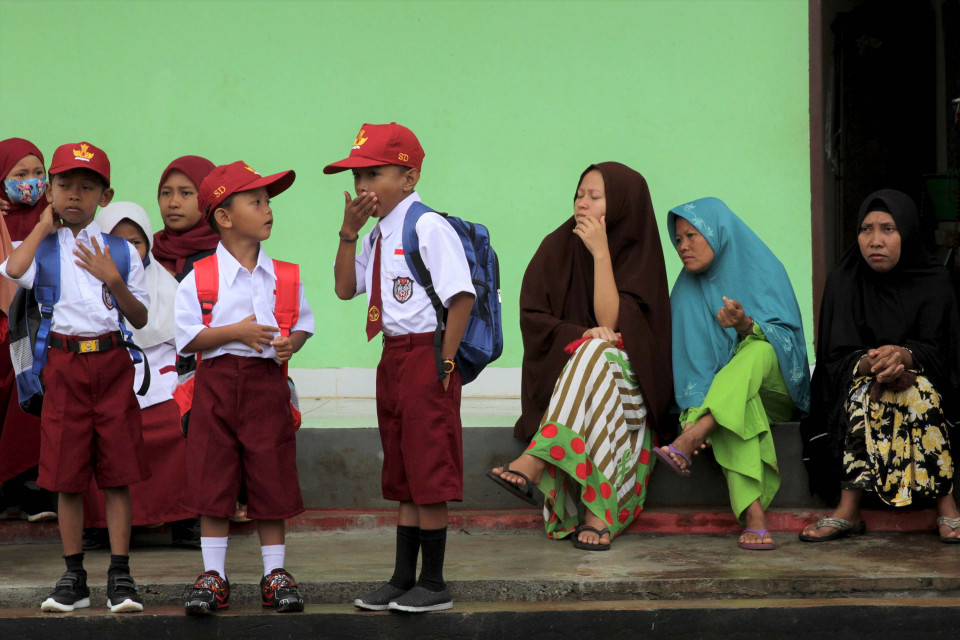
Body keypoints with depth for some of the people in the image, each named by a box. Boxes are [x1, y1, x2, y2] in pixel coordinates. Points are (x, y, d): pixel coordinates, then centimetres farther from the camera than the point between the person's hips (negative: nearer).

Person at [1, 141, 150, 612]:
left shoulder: (120, 250, 7)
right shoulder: (42, 248, 4)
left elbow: (140, 319, 6)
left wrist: (114, 279, -10)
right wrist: (44, 225, -7)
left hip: (112, 363, 0)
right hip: (63, 365, 0)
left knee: (117, 474, 1)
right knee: (66, 474, 3)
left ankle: (120, 576, 7)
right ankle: (73, 577, 13)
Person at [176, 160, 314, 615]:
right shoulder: (200, 277, -3)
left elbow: (303, 322, 15)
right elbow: (187, 337, -6)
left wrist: (292, 342, -7)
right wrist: (237, 331, -15)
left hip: (268, 380, 2)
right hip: (216, 381, -2)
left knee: (272, 479, 4)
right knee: (213, 479, 1)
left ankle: (275, 573, 15)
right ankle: (213, 575, 11)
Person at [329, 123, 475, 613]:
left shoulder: (428, 228, -14)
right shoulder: (378, 235, 12)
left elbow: (461, 296, -19)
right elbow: (345, 289, 12)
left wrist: (445, 362, -17)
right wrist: (348, 232, 2)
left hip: (425, 358, -9)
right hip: (392, 359, 9)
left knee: (429, 475, -2)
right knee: (403, 477, 14)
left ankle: (433, 584, 7)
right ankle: (403, 579, 22)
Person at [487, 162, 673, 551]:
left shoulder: (639, 255, -1)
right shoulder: (557, 248, 4)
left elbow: (611, 322, -15)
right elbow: (531, 318, -2)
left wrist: (600, 253, -17)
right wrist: (582, 336, -20)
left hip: (625, 380, -1)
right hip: (558, 377, 1)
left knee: (599, 355, -36)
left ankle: (535, 461, -46)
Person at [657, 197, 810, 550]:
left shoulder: (765, 270, -1)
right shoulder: (687, 291, 7)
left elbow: (785, 339, -12)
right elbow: (691, 362, -2)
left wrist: (746, 325, -34)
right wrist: (695, 412, -21)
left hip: (773, 393, -1)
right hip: (718, 398, 1)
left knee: (758, 350, -35)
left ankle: (688, 441, -49)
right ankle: (753, 515, -53)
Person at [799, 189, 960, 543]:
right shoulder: (844, 281, -4)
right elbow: (838, 356, -10)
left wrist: (903, 355, -33)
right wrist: (870, 364, -33)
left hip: (923, 378, 0)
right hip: (857, 381, 0)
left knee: (918, 393, -33)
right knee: (865, 395, -33)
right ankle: (848, 511, -37)